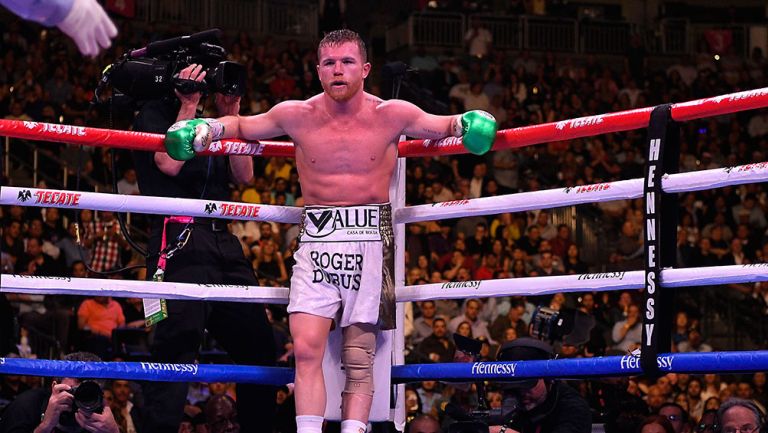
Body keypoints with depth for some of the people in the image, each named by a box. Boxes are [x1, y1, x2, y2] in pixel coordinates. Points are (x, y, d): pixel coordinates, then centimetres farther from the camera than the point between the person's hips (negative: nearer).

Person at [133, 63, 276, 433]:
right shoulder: (154, 115, 7)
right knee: (177, 346, -18)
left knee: (258, 345, 7)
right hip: (179, 239, -7)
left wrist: (231, 115, 14)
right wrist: (188, 105, -4)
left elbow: (244, 175, 18)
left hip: (223, 243, 8)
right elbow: (169, 162, -10)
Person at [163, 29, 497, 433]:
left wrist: (466, 124, -8)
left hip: (369, 240, -1)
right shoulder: (297, 115, 3)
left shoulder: (391, 115, 0)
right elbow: (243, 125, 19)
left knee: (359, 357, 1)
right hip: (316, 239, 1)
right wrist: (209, 127, 1)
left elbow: (446, 125, 13)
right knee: (306, 349, -12)